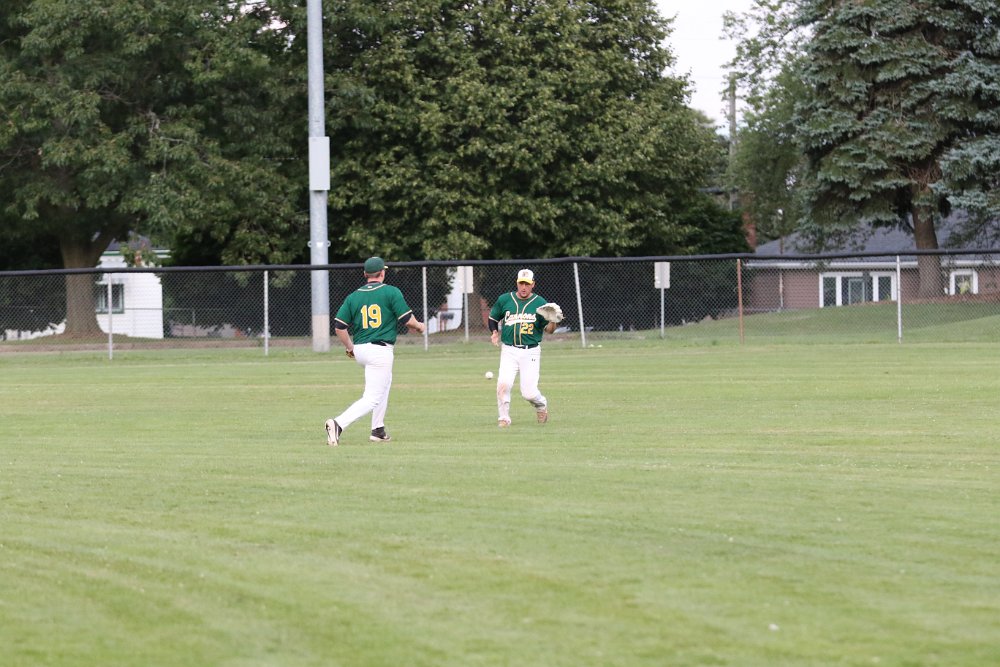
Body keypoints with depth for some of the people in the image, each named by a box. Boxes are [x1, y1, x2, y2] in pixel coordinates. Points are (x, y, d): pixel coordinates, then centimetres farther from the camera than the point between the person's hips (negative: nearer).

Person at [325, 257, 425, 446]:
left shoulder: (353, 297, 7)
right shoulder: (391, 292, -6)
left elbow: (339, 326, 3)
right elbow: (408, 320, -7)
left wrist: (349, 347, 18)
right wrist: (419, 326, 15)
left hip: (359, 350, 7)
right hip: (380, 351, -7)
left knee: (385, 381, 31)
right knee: (372, 398, -8)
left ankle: (378, 430, 30)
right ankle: (338, 424, -29)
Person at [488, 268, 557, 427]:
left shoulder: (540, 303, 1)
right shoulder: (504, 300, 6)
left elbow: (548, 329, 3)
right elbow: (493, 318, 20)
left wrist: (552, 322, -19)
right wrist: (494, 332, 1)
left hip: (531, 352, -2)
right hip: (509, 350, 2)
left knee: (528, 392, -7)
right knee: (503, 383, -18)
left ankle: (541, 404, 28)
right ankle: (504, 417, 1)